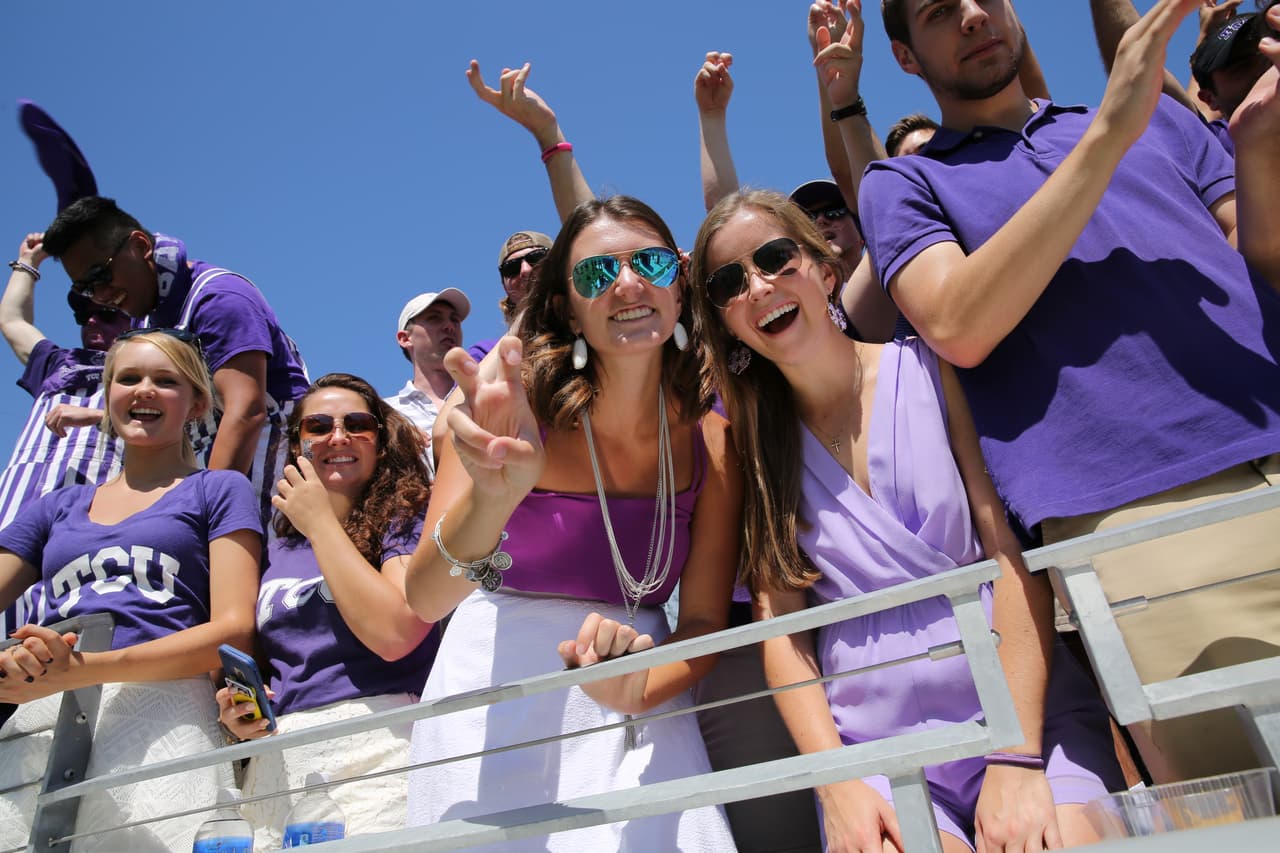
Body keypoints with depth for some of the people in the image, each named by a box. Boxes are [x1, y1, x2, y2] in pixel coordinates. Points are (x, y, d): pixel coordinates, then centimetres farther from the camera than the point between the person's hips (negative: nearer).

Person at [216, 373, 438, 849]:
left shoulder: (407, 521, -1)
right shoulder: (276, 550, 17)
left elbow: (393, 634, -19)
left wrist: (321, 523, -9)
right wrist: (235, 709, 3)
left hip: (375, 743, -5)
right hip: (275, 761, 6)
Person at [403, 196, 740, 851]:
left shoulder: (711, 441, -7)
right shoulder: (515, 405, -15)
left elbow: (705, 621, -4)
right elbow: (423, 598, -23)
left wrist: (636, 691, -24)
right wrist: (495, 495, -43)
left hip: (641, 715, 2)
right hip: (494, 705, -2)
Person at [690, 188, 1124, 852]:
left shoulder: (930, 368, 1)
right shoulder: (752, 439, 6)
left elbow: (1014, 552, -6)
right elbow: (779, 620, 1)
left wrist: (1017, 756, -13)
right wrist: (836, 783, -11)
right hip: (873, 737, 1)